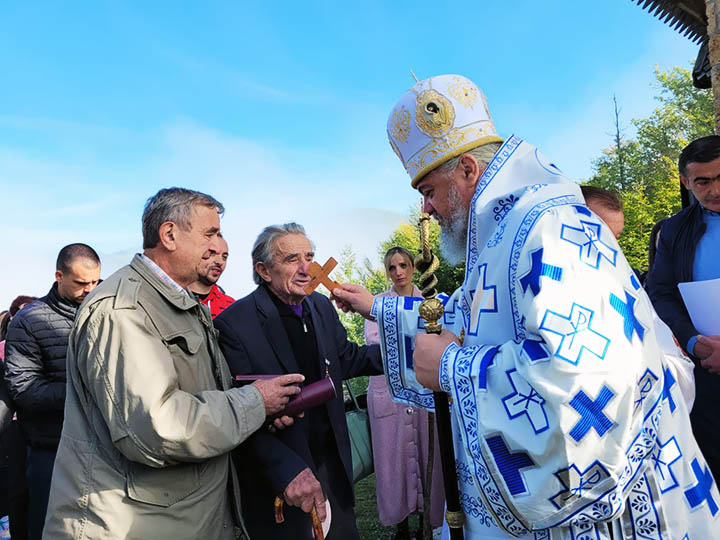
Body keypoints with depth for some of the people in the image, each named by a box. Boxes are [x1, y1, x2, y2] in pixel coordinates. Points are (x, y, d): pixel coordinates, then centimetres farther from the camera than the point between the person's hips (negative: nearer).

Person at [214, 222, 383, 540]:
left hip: (332, 463, 6)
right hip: (277, 478, -6)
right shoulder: (234, 324, -20)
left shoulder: (322, 307, 0)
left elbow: (347, 359, 10)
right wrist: (288, 469, -32)